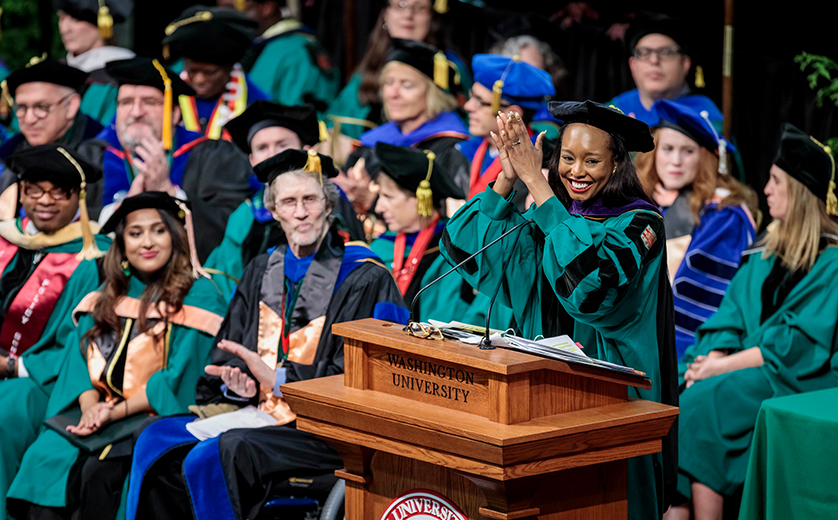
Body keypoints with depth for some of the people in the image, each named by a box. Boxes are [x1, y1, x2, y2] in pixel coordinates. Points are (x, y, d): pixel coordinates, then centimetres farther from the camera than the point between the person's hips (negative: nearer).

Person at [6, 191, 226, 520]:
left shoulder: (199, 298, 1)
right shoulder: (106, 300, 18)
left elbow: (179, 380, -7)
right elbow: (81, 358, 11)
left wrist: (115, 412, -16)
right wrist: (90, 407, -11)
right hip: (100, 412, 5)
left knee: (99, 470, -32)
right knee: (45, 458, -24)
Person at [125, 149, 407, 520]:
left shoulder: (365, 280, -6)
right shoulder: (262, 272, 15)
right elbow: (226, 357, 16)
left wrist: (276, 377, -19)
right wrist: (238, 383, -8)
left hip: (324, 432, -7)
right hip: (258, 416, 7)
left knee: (209, 460, -28)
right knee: (156, 441, -13)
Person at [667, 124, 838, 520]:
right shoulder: (768, 250, 17)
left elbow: (799, 346, -15)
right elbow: (732, 315, 11)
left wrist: (723, 367, -17)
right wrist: (713, 359, -9)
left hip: (798, 382, -7)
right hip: (748, 365, 7)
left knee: (702, 403, -29)